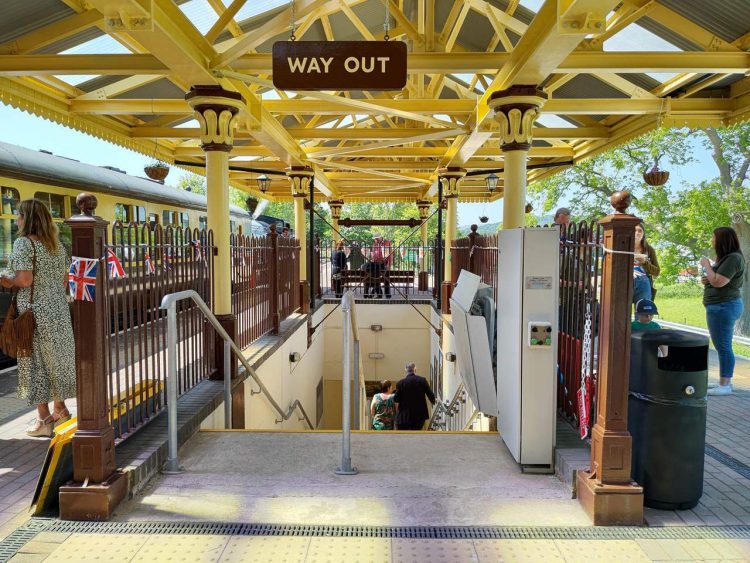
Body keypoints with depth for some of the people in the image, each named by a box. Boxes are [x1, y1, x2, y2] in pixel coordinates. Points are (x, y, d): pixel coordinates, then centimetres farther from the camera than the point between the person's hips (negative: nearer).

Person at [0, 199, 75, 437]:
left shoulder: (23, 243, -12)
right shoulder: (56, 244, 9)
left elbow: (24, 280, -20)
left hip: (34, 310, -6)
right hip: (59, 309, 7)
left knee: (36, 361, 3)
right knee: (57, 358, 16)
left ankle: (43, 419, 11)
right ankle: (60, 408, 26)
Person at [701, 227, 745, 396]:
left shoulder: (733, 258, -16)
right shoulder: (726, 257, 17)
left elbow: (718, 282, -22)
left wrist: (706, 265, -10)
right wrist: (707, 280, 9)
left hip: (724, 307, -11)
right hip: (720, 306, 11)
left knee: (723, 346, -7)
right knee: (723, 346, 13)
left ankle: (725, 385, -3)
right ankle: (725, 382, 20)